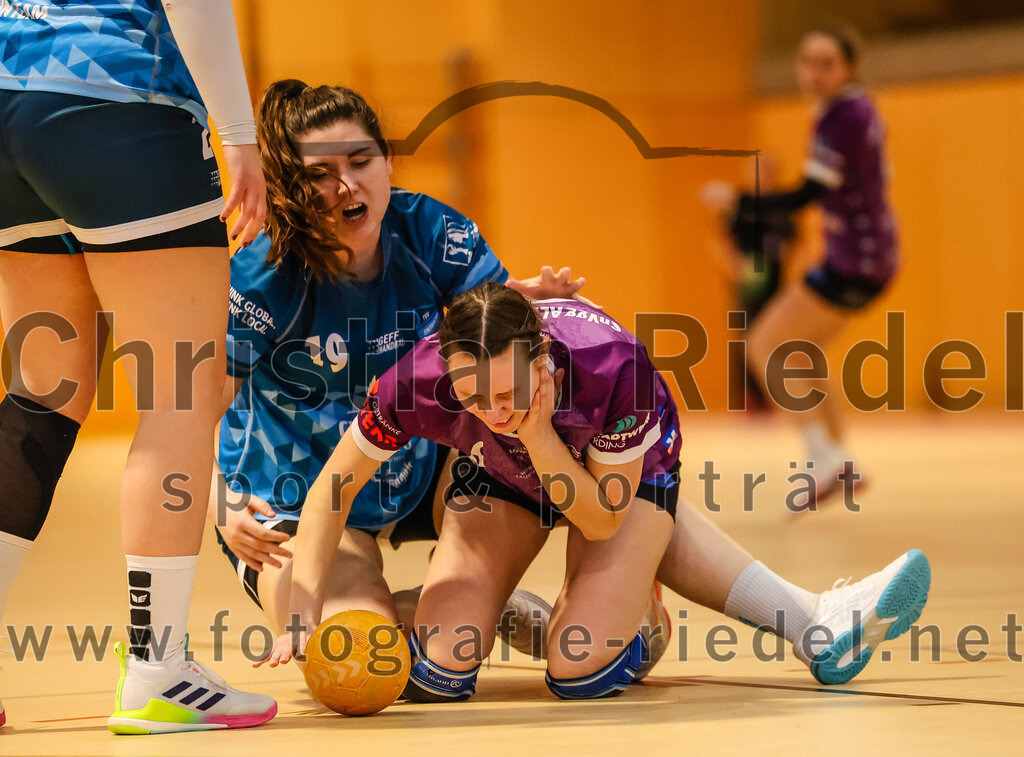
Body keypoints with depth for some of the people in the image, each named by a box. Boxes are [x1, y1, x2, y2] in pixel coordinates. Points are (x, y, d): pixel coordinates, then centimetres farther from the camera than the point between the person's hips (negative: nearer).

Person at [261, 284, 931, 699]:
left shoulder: (613, 366, -41)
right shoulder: (420, 380, -36)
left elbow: (602, 521, -27)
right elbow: (334, 487, -21)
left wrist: (537, 435, -41)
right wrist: (305, 613, -31)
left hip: (623, 473, -2)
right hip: (498, 479, 2)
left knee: (582, 671, -21)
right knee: (440, 675, -16)